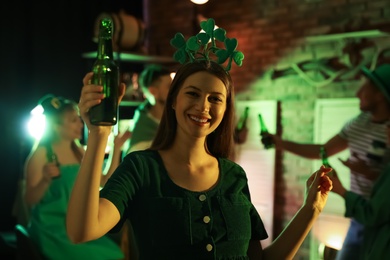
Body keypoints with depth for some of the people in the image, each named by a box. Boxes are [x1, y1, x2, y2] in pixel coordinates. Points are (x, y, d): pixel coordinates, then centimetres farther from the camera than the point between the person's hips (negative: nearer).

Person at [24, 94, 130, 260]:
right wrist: (45, 180, -30)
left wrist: (116, 148, 4)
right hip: (52, 230, -6)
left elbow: (105, 182, 7)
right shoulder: (41, 153, -8)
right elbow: (30, 200, -11)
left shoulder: (79, 152, 10)